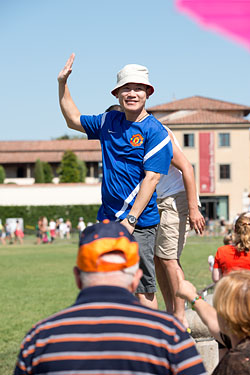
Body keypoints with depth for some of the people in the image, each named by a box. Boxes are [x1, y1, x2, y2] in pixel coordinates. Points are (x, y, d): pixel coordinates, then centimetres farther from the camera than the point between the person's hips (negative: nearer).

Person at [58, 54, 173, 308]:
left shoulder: (155, 132, -8)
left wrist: (130, 220, -22)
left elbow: (150, 179, -15)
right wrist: (62, 83, 20)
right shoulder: (109, 122, 11)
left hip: (139, 223, -6)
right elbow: (73, 120, 28)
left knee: (142, 291, -6)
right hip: (107, 219, 7)